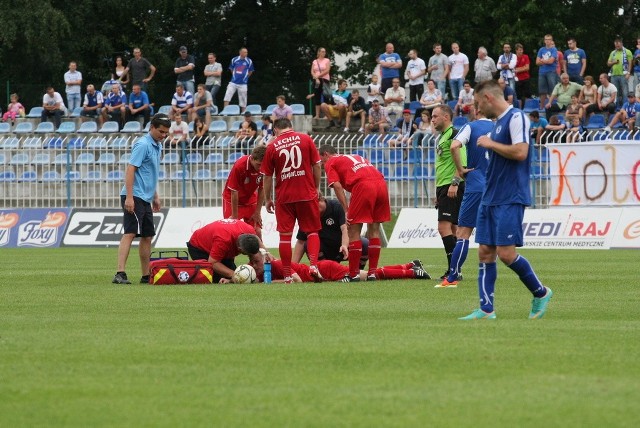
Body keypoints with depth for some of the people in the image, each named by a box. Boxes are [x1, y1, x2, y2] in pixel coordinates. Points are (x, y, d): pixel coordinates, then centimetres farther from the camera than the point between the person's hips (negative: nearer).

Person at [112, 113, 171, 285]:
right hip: (134, 197, -10)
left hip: (145, 199, 10)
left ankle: (146, 276, 18)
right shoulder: (143, 145, -13)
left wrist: (155, 196, 27)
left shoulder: (157, 146, 17)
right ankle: (120, 273, -24)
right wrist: (129, 197, -24)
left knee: (147, 236, 12)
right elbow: (130, 169, -18)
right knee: (130, 233, -17)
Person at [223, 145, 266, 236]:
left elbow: (261, 189, -6)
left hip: (250, 199, 4)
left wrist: (257, 212, -4)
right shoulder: (239, 166, -31)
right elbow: (234, 192, -23)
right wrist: (235, 216, -17)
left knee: (257, 232, -2)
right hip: (232, 200, -4)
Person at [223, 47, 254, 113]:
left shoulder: (249, 61, -1)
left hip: (243, 84, -1)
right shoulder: (234, 60, 0)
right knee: (227, 95, -10)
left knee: (243, 99, 3)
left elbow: (250, 71, 11)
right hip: (233, 82, 1)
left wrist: (245, 77, 11)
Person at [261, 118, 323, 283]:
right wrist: (317, 187, 14)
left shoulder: (272, 147, 1)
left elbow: (267, 176, 3)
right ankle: (313, 265, -10)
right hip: (307, 194, 0)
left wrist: (268, 199, 13)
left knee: (285, 235, 5)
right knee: (312, 231, 10)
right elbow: (317, 165, 1)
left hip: (284, 196, 0)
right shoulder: (305, 139, 1)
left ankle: (287, 275, 4)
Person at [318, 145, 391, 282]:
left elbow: (337, 186, 2)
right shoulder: (356, 157, 36)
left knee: (354, 230, 2)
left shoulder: (330, 163, 17)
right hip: (381, 182, 6)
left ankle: (354, 274, 1)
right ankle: (372, 273, 15)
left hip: (363, 186, -6)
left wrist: (346, 210, -2)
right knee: (374, 229, 14)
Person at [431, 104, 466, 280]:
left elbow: (462, 161, -18)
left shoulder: (453, 135, -10)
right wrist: (438, 192, 25)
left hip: (452, 188, -10)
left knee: (444, 227, -15)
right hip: (443, 187, 10)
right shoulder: (441, 137, 21)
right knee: (452, 229, 8)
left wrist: (455, 183, -24)